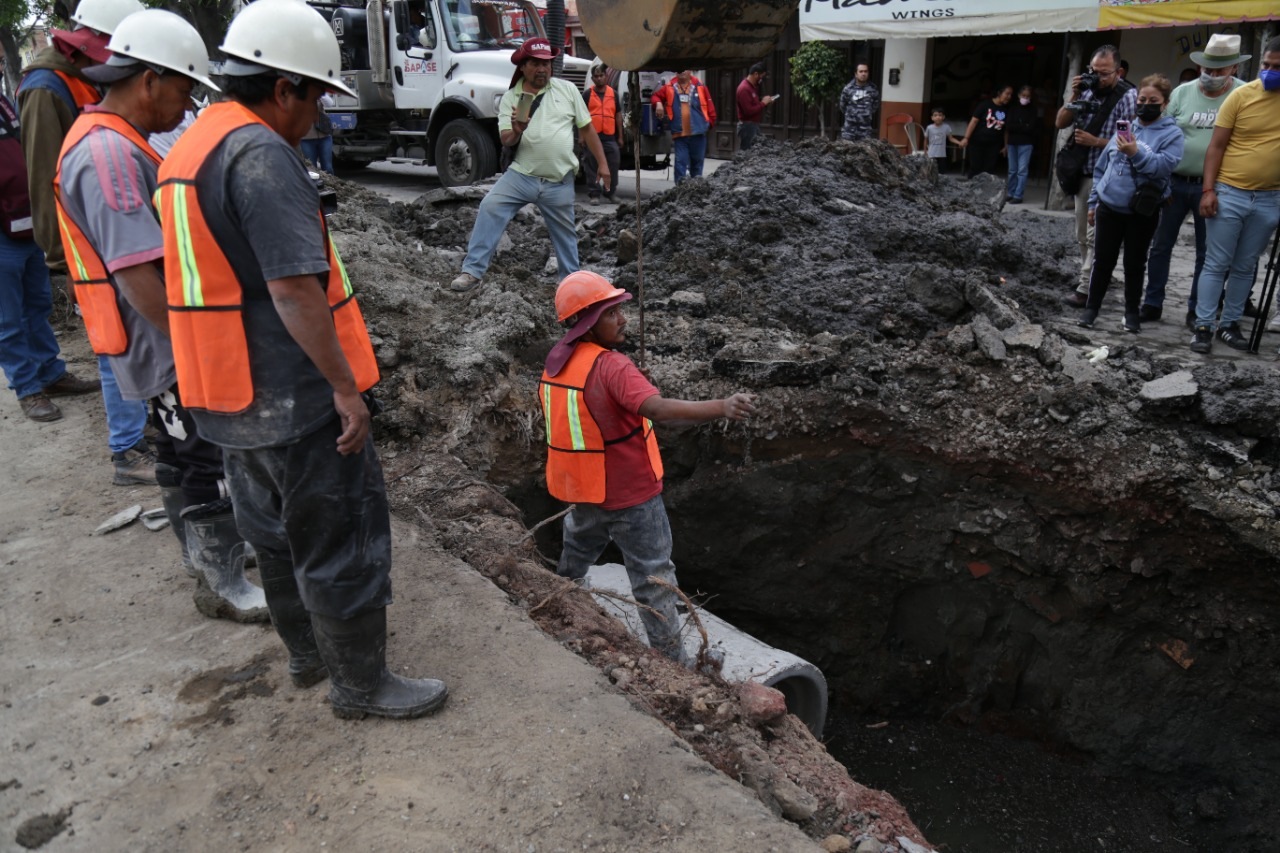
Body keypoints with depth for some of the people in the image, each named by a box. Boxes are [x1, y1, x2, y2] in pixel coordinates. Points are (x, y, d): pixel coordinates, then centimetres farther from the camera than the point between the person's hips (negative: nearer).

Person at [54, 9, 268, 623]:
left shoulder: (112, 142, 11)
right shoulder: (109, 154, -23)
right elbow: (138, 277, -27)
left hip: (164, 344, 10)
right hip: (168, 349, -10)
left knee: (182, 457, 21)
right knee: (208, 462, -1)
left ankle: (203, 553, 37)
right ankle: (223, 585, 12)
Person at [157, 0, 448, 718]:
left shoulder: (191, 147, 13)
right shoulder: (261, 153, -19)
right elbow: (294, 287, -26)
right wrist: (345, 386, -20)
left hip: (235, 396, 10)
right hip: (296, 396, -10)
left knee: (278, 532, 23)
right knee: (342, 542, 4)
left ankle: (307, 650, 41)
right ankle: (361, 685, 18)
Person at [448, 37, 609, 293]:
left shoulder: (566, 89, 5)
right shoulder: (510, 97, 4)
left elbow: (587, 128, 9)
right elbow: (505, 140, -3)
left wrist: (602, 163, 6)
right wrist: (516, 132, -26)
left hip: (559, 181, 1)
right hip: (521, 175, 0)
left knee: (565, 233, 12)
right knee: (490, 208, -19)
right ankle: (472, 272, -18)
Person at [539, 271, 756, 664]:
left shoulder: (555, 362, 0)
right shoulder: (610, 366, -27)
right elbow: (659, 408, -43)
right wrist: (721, 407, -52)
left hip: (582, 490, 8)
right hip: (629, 493, -8)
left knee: (577, 553, 32)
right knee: (653, 577, 4)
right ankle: (672, 659, 13)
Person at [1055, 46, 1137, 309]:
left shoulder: (1128, 96, -11)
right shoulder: (1087, 90, 6)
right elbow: (1060, 123, 8)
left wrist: (1096, 142, -19)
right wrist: (1074, 98, -5)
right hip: (1082, 172, 7)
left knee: (1095, 237, -7)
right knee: (1083, 235, 17)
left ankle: (1087, 288, -6)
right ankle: (1088, 277, 30)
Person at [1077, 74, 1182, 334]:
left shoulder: (1172, 133, -4)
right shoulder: (1125, 127, 9)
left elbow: (1163, 167, -18)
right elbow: (1102, 166, 14)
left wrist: (1136, 153, -29)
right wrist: (1093, 201, 13)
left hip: (1142, 212, -3)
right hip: (1110, 207, 3)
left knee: (1134, 264, 7)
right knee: (1103, 260, 7)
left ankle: (1132, 312, 18)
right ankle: (1092, 307, 19)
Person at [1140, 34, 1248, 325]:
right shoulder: (1182, 92, 1)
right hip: (1175, 182, 2)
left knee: (1206, 253, 8)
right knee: (1161, 245, 7)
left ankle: (1196, 311, 18)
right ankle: (1152, 304, 18)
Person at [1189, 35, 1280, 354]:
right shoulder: (1241, 95, -5)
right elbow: (1216, 146, -5)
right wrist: (1208, 189, -12)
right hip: (1229, 194, -3)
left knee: (1245, 267, 11)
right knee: (1216, 264, 0)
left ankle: (1230, 324, 21)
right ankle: (1203, 326, 6)